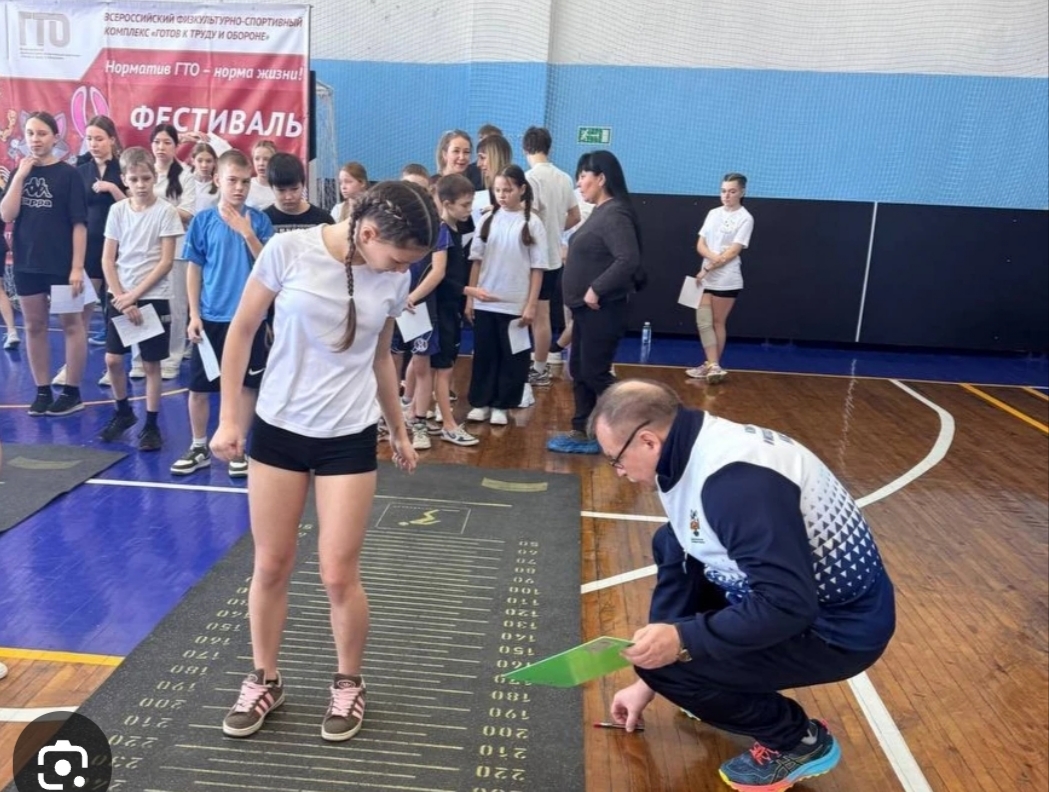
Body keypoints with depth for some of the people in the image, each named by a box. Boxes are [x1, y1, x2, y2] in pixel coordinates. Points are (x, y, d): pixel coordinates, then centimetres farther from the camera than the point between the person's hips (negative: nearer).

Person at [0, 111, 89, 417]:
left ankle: (72, 392, 13)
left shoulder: (68, 174, -5)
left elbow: (79, 223, -8)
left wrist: (77, 267, -13)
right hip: (26, 263, 5)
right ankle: (42, 391, 19)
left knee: (71, 325, 4)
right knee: (34, 327, 9)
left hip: (61, 265, -5)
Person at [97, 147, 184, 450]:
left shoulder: (166, 211, -7)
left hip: (153, 297, -3)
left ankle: (151, 424, 13)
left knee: (151, 364, 2)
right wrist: (121, 297, -8)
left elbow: (166, 261, -9)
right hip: (119, 297, 3)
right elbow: (107, 260, 2)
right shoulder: (117, 211, 3)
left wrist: (134, 295, -12)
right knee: (112, 359, 5)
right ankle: (123, 412, 27)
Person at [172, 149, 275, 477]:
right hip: (210, 317, 1)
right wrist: (194, 315, -2)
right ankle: (199, 448, 25)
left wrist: (247, 233, -19)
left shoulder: (259, 220, -1)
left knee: (246, 385, 7)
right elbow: (194, 270, 3)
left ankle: (239, 449, 21)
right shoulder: (202, 221, -1)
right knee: (198, 386, 8)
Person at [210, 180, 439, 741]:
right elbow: (241, 332, -3)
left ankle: (349, 684, 26)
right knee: (271, 566, 10)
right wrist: (228, 418, -4)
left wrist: (399, 431, 17)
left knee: (338, 575, 1)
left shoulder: (394, 280, -5)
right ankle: (264, 680, 33)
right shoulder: (288, 251, -14)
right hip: (277, 428, 0)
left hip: (350, 439, 1)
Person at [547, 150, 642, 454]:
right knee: (579, 370, 13)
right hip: (586, 308, 10)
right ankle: (582, 433, 22)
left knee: (595, 373, -3)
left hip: (602, 309, -10)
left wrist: (596, 289, -24)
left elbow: (629, 259, -28)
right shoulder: (601, 212, 12)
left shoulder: (614, 214, -18)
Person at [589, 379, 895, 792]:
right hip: (793, 592, 10)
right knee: (667, 549, 17)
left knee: (668, 662, -20)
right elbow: (679, 568, 7)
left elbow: (788, 607, -33)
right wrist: (648, 679, 13)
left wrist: (681, 641, -28)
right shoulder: (694, 452, 0)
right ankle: (730, 692, 21)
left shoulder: (735, 478, -31)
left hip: (838, 625, -9)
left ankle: (799, 741, 4)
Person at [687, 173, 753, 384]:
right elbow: (700, 245, 7)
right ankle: (712, 366, 2)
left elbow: (733, 251, -13)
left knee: (718, 323, 4)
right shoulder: (713, 213, 11)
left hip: (727, 280, -5)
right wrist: (712, 256, -14)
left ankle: (713, 366, 14)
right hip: (707, 278, 5)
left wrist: (707, 268, -14)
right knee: (703, 321, -1)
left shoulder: (745, 218, -6)